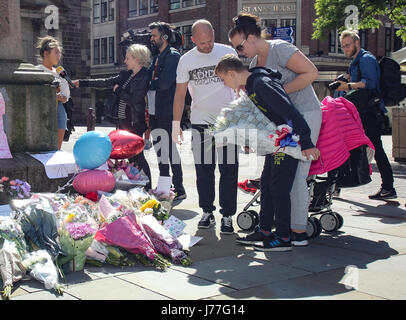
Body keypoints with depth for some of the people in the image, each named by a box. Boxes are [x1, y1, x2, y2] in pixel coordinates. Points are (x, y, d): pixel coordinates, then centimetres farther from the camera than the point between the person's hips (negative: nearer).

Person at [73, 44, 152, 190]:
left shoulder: (145, 78, -12)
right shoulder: (126, 75, 13)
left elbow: (134, 100, -20)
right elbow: (105, 82, 16)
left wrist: (118, 90, -6)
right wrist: (81, 83, 15)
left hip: (135, 123, -8)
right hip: (123, 121, 8)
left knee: (137, 156, -5)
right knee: (130, 156, 10)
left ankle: (147, 188, 3)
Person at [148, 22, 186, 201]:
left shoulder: (173, 56, -9)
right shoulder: (157, 58, 18)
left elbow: (164, 83, -20)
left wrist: (152, 83, -2)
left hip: (167, 113, -9)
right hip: (154, 112, 9)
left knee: (170, 151, -5)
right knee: (160, 151, 14)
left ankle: (179, 189, 2)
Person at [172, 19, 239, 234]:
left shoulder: (228, 53, -1)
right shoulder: (186, 60, 3)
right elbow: (180, 94, 8)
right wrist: (176, 124, 5)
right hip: (200, 121, 2)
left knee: (228, 171, -3)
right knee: (203, 170, 4)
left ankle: (227, 216, 4)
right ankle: (207, 213, 16)